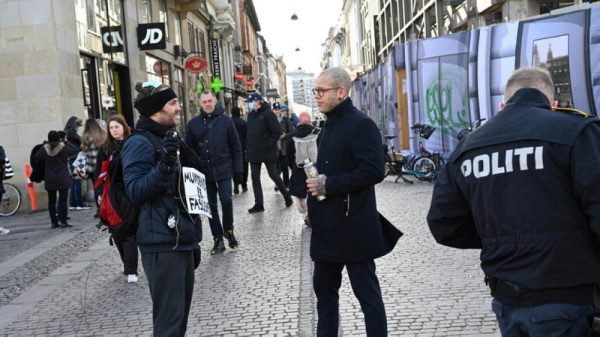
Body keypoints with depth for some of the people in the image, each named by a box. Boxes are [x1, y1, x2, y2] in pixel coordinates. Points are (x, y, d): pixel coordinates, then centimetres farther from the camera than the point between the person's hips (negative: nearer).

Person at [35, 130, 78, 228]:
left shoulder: (45, 149, -3)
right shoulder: (63, 147, -7)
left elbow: (36, 156, 8)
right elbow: (74, 150, 5)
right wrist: (66, 141, 15)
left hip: (49, 179, 2)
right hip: (62, 178, -2)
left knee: (51, 201, 8)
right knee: (63, 200, -1)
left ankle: (54, 222, 9)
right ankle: (63, 221, -5)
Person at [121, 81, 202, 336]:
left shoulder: (171, 139, 16)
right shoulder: (139, 143, -11)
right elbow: (135, 192, -20)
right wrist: (163, 166, -33)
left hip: (182, 240, 9)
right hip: (162, 244, -9)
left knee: (181, 314, 16)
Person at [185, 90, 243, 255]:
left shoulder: (225, 120, 1)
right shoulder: (193, 123, 4)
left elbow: (236, 147, 2)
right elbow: (189, 149, 6)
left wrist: (238, 169, -4)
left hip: (223, 169, -2)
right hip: (204, 171, 2)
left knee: (226, 200, -10)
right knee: (211, 205, 5)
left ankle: (228, 231, 17)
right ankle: (218, 240, 15)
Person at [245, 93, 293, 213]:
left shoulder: (268, 113, -11)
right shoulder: (250, 115, 10)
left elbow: (277, 132, -15)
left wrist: (269, 145, -17)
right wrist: (249, 148, 9)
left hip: (267, 152, -7)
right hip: (254, 152, 7)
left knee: (273, 175, 2)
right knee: (255, 178, 4)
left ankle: (287, 196, 23)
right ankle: (258, 204, 8)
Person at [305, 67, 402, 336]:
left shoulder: (361, 124, -15)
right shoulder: (330, 124, 14)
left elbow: (374, 170, -25)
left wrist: (329, 185, -22)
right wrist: (316, 182, 8)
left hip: (353, 226, -9)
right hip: (328, 225, 9)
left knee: (367, 291, 1)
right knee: (323, 286, 18)